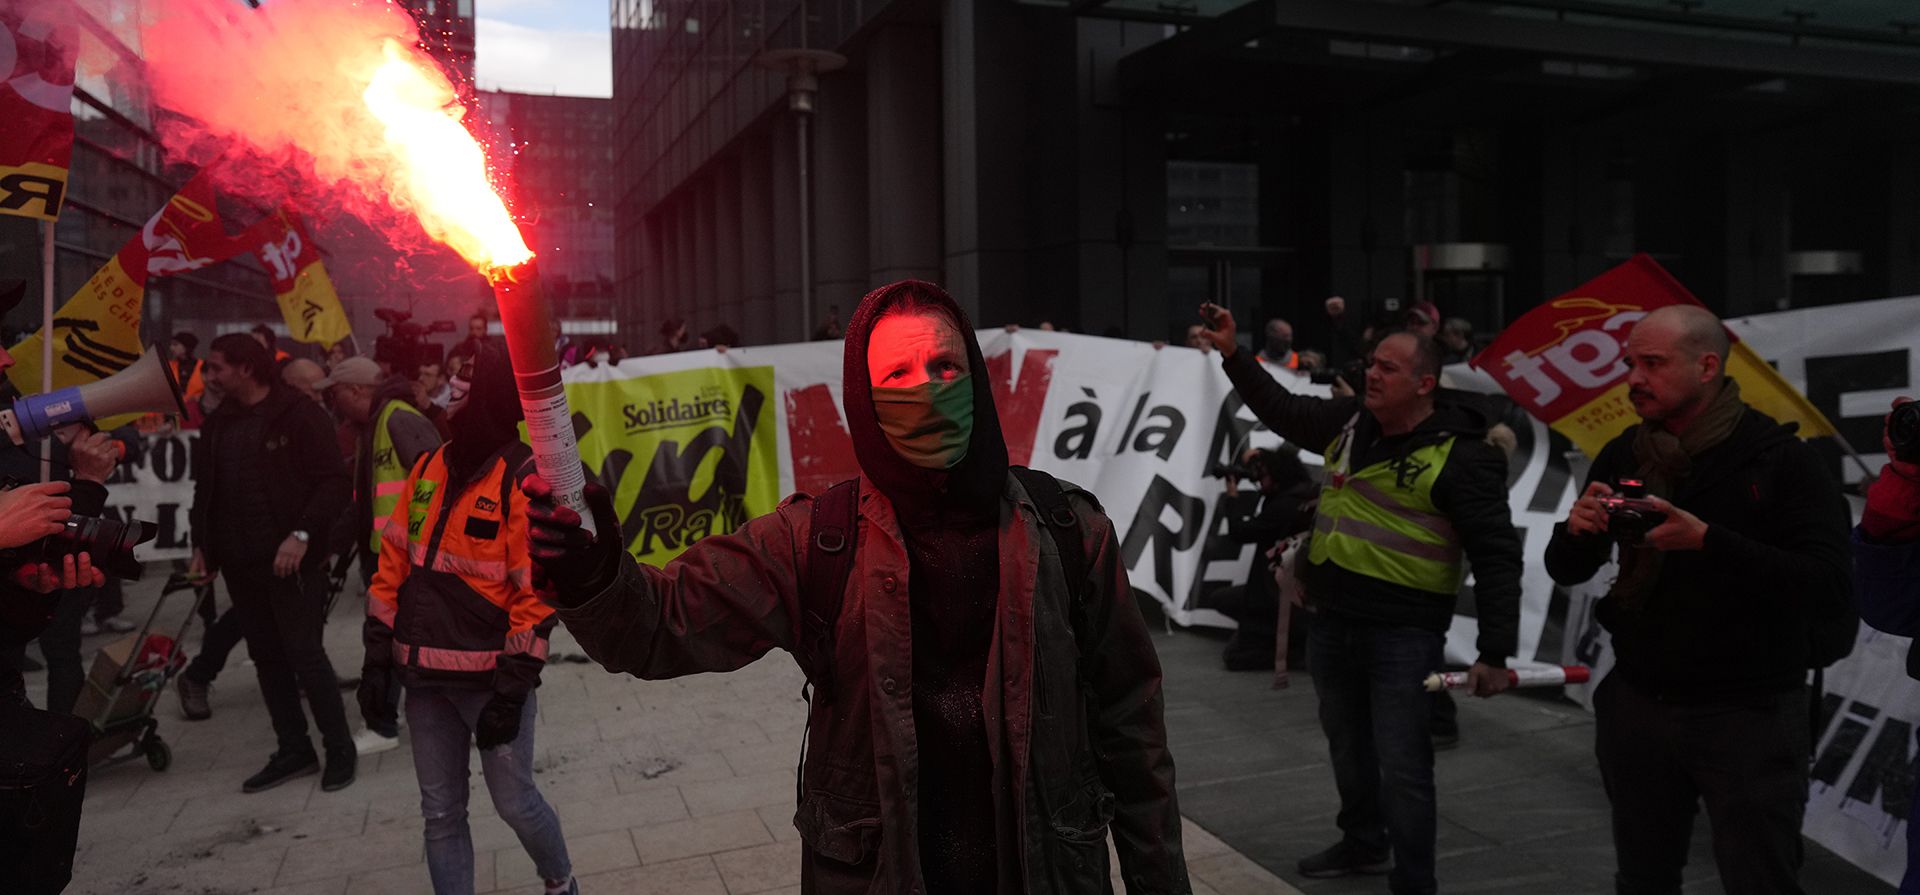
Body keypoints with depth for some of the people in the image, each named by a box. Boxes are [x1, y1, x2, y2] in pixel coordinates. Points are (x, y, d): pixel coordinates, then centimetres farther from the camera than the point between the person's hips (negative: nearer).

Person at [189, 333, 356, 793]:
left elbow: (334, 482, -14)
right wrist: (202, 545, 11)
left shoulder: (299, 415, -9)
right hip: (240, 562, 7)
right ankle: (294, 750, 20)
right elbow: (205, 489, 19)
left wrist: (302, 535, -22)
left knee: (305, 654, -5)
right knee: (267, 658, 10)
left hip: (292, 560, -7)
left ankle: (340, 749, 8)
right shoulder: (219, 422, 11)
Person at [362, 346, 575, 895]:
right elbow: (394, 565, 11)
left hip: (491, 677, -5)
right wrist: (378, 658, 8)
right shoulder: (427, 468, 8)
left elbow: (536, 592, -14)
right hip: (424, 675, 6)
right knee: (441, 813, 11)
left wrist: (513, 689, -16)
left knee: (514, 803, 6)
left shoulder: (524, 478, -11)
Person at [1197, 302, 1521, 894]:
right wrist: (1233, 355, 10)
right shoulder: (1351, 422, 3)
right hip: (1332, 623, 7)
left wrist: (1495, 652, -19)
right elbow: (1282, 410, 19)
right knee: (1348, 748, 22)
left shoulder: (1461, 456, -15)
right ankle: (1361, 844, 43)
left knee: (1401, 767, -2)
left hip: (1403, 634, -7)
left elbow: (1497, 556, -15)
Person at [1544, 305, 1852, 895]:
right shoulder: (1623, 456, 4)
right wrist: (1575, 530, -14)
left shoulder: (1781, 459, -11)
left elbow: (1828, 587, -21)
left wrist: (1707, 541, -31)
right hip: (1637, 704, 5)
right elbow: (1566, 571, 9)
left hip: (1749, 713, -4)